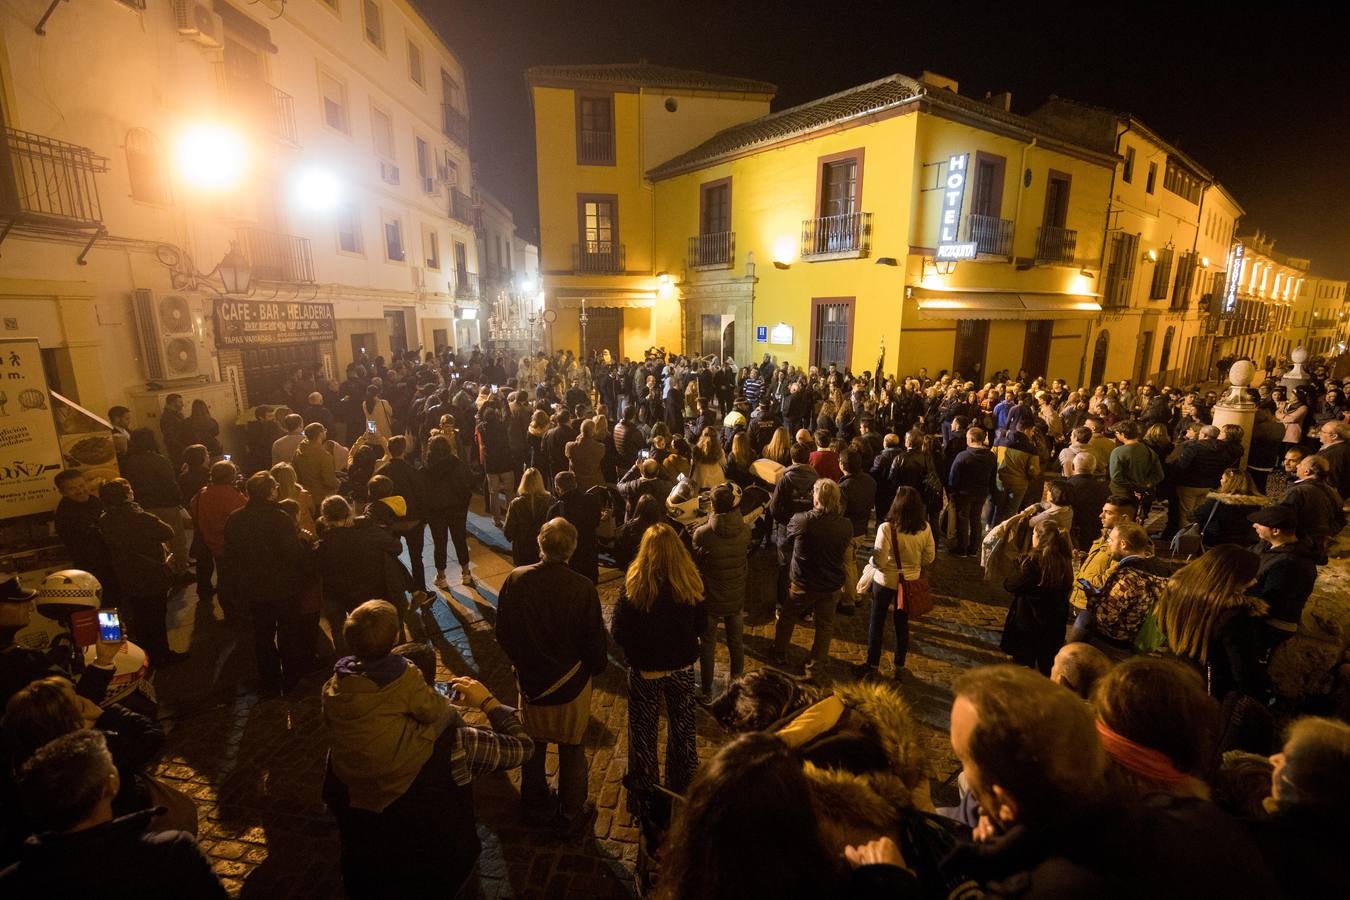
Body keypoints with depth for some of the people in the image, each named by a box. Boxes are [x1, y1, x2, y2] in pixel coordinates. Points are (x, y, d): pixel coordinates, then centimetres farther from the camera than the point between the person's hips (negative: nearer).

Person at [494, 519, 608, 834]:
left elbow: (503, 634, -6)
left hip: (529, 680, 2)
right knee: (572, 750, 20)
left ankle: (536, 808, 45)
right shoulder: (583, 588, -26)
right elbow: (595, 640, -16)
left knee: (533, 747, 25)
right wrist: (596, 667, 6)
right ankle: (571, 814, 37)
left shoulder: (515, 580, -19)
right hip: (571, 683, -2)